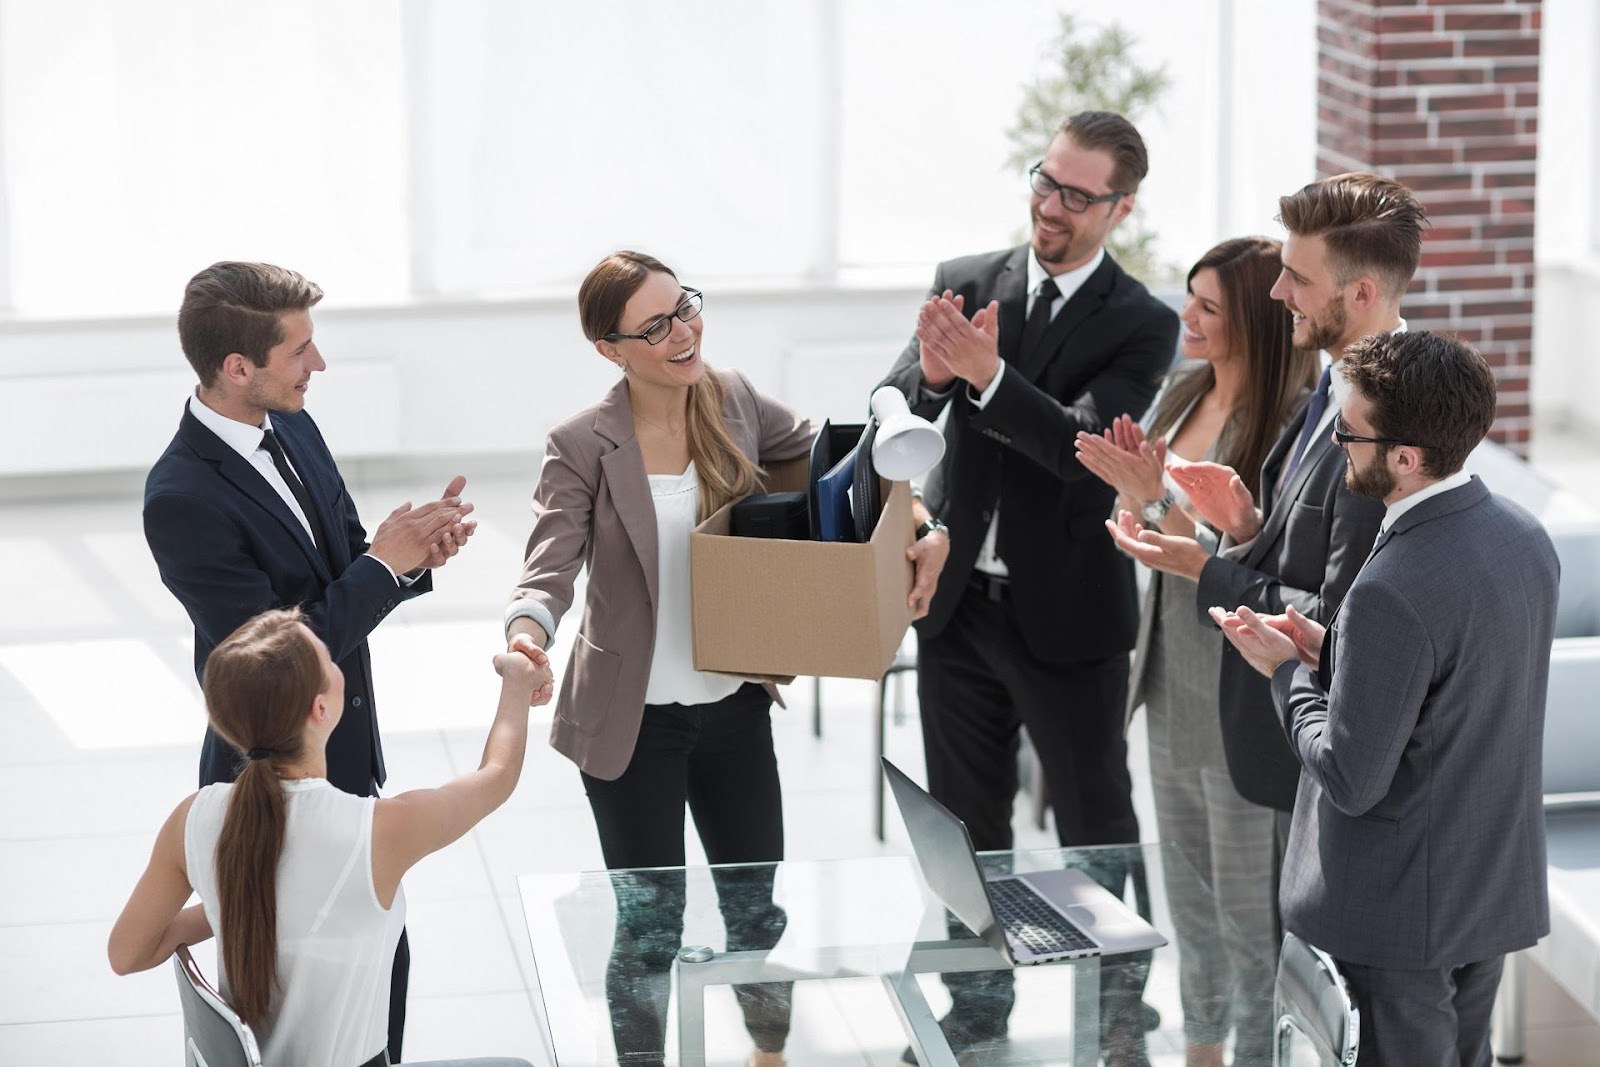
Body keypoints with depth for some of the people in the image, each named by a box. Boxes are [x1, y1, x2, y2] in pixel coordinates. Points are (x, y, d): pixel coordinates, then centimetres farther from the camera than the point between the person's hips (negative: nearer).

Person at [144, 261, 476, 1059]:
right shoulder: (183, 498, -27)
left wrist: (414, 549, -12)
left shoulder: (291, 428, -1)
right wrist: (383, 564, -21)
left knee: (381, 962, 19)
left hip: (349, 757, 8)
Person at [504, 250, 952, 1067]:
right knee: (649, 928, 6)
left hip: (734, 705, 4)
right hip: (633, 719, -4)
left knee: (758, 905, 17)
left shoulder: (733, 402, -3)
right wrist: (526, 639, -45)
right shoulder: (583, 446, -15)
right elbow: (549, 567, -23)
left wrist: (924, 532, -5)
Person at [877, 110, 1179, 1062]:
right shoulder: (964, 284, 2)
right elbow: (896, 409, -7)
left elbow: (1086, 446, -23)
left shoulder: (1142, 325, -9)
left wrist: (988, 375, -36)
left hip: (1068, 615, -4)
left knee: (1097, 825, 8)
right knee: (966, 824, 16)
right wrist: (934, 373, -30)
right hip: (959, 601, 4)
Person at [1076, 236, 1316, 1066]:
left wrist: (1156, 496, -26)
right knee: (1185, 890, 23)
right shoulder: (1182, 393, 2)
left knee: (1249, 911, 6)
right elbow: (1138, 536, 8)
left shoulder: (1288, 424, -22)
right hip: (1170, 678, 8)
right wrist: (1130, 486, -12)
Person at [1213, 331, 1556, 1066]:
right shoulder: (1524, 536, -1)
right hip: (1498, 893, 8)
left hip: (1403, 915, -8)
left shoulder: (1393, 592, -28)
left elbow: (1352, 780, -23)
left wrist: (1285, 671, -8)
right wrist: (1331, 654, 4)